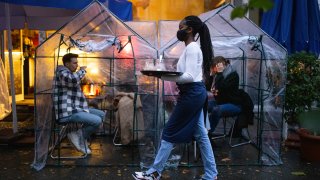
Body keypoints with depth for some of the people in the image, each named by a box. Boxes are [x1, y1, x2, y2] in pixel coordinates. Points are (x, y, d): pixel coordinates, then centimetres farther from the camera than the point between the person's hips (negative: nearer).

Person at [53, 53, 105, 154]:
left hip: (75, 109, 11)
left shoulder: (70, 74, 20)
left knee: (102, 114, 10)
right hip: (67, 113, -11)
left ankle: (82, 136, 7)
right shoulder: (62, 73, -12)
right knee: (97, 121, -22)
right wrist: (82, 70, -16)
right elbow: (74, 79, -35)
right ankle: (79, 136, -3)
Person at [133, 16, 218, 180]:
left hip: (191, 94, -10)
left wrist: (164, 77, -26)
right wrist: (168, 73, 9)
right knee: (200, 135, 12)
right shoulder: (193, 48, 17)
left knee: (169, 133, -2)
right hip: (195, 93, 10)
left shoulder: (192, 48, -14)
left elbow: (190, 76, -23)